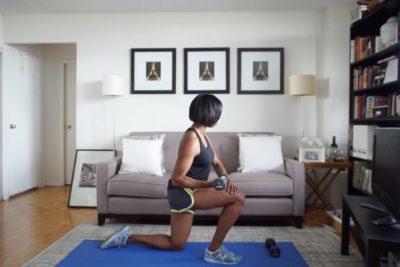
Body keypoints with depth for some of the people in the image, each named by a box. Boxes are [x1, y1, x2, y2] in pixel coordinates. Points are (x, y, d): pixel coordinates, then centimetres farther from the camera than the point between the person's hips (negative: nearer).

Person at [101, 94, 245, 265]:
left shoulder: (202, 135, 6)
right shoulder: (191, 139, -24)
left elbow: (216, 162, 10)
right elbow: (177, 179, -23)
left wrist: (227, 180, -8)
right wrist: (209, 184, -23)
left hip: (186, 193, 10)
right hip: (182, 192, -10)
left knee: (176, 244, 22)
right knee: (238, 198, -17)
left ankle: (128, 237, 29)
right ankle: (214, 251, -4)